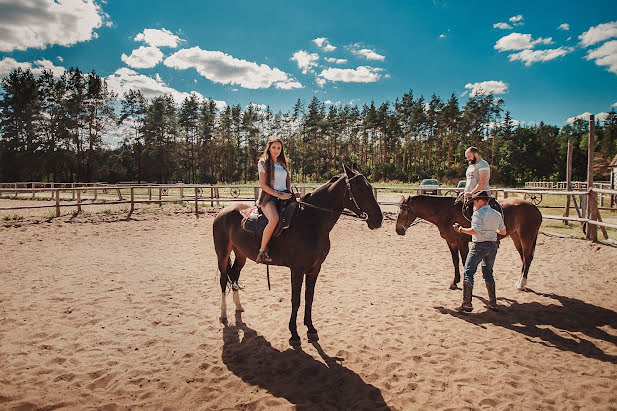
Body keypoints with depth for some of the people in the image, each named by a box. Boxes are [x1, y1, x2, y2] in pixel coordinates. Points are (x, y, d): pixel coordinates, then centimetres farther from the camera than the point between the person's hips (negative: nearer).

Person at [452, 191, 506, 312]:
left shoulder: (478, 213, -12)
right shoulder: (497, 214, 10)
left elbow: (475, 231, -25)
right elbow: (503, 232, 16)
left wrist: (460, 229, -14)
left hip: (479, 245, -7)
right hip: (493, 245, 7)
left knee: (468, 273, -3)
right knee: (488, 273, 20)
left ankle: (467, 304, -8)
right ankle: (493, 303, 23)